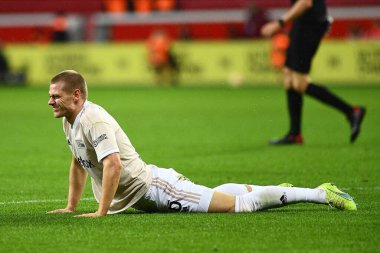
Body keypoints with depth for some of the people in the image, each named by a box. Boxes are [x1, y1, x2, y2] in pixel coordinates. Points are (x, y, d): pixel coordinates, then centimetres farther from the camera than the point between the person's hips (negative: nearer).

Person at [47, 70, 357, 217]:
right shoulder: (70, 121, 8)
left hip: (151, 187, -9)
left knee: (237, 204, -9)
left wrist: (101, 212, -30)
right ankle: (271, 192, 44)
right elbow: (79, 163, 22)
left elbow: (112, 165, -33)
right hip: (141, 197, 9)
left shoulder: (94, 120, -23)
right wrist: (71, 207, 18)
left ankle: (321, 194, -5)